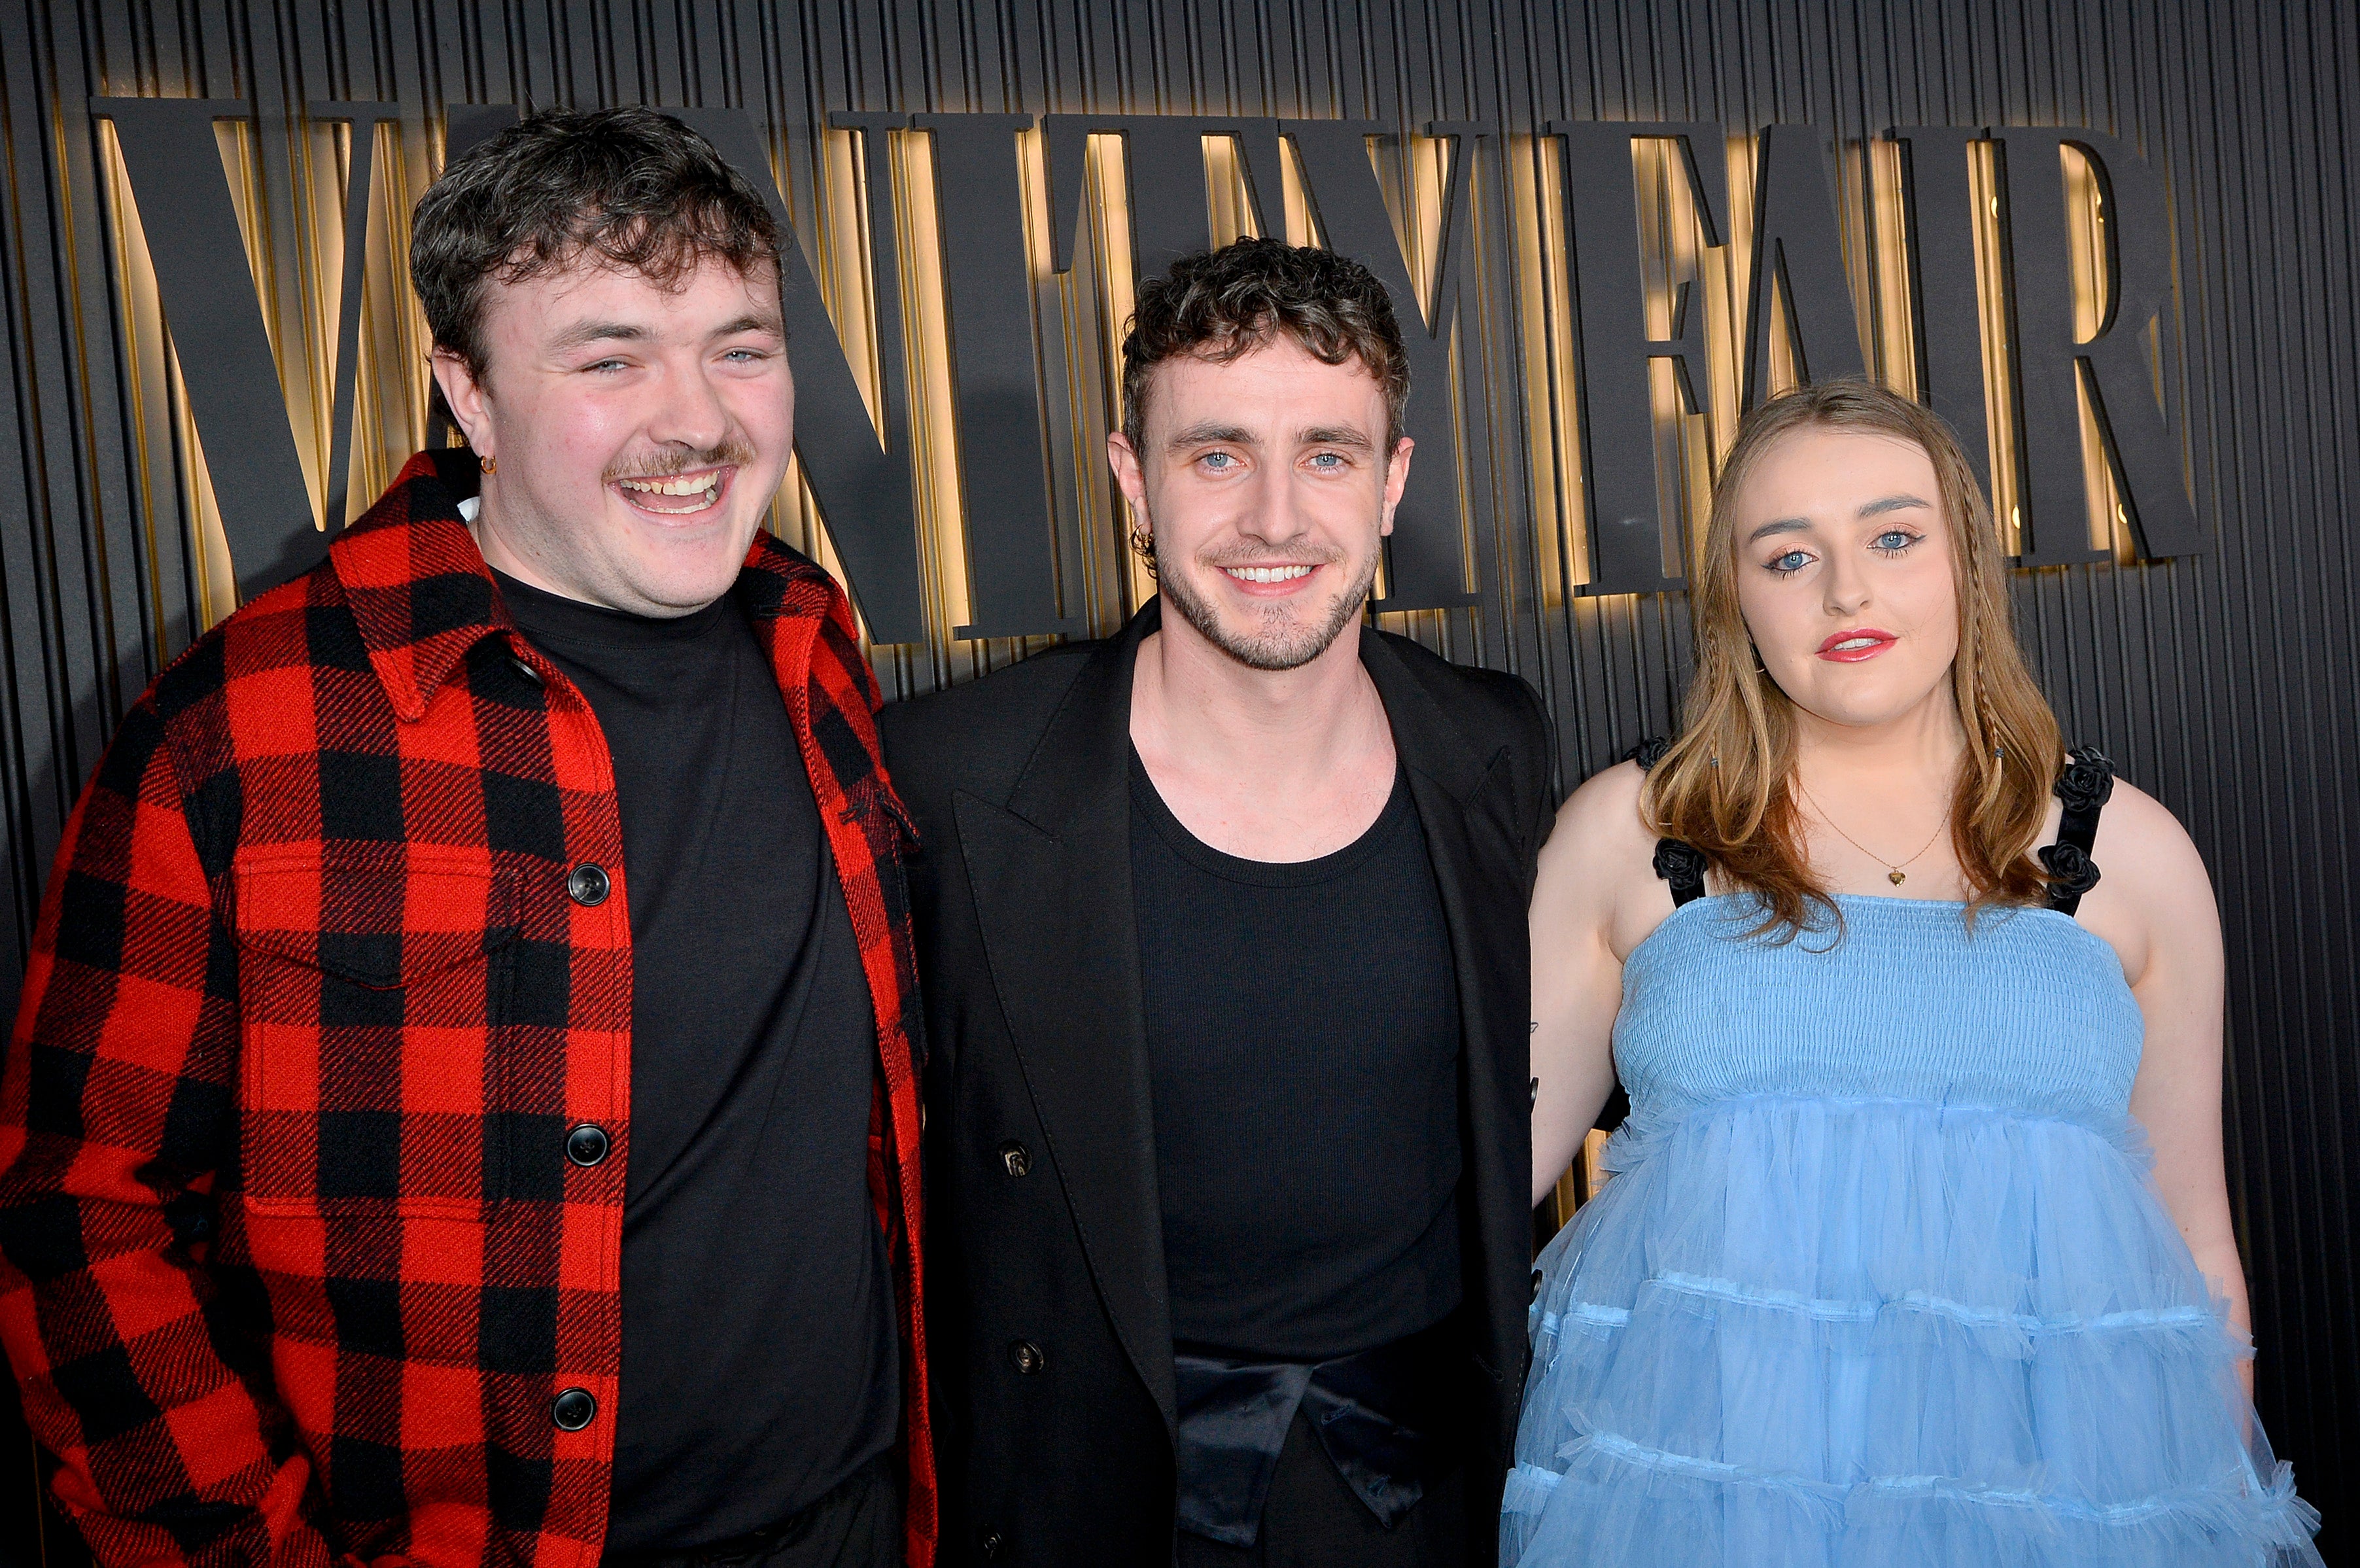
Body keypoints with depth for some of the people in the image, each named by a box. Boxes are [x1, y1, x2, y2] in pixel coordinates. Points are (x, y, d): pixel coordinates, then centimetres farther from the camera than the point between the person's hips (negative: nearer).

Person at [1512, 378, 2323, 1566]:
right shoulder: (1625, 832, 3)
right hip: (1693, 1460, -1)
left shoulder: (2125, 851, 7)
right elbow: (1508, 1141, 6)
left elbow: (2191, 1227, 12)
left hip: (2057, 1471, 1)